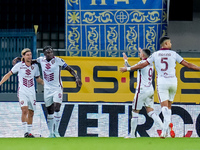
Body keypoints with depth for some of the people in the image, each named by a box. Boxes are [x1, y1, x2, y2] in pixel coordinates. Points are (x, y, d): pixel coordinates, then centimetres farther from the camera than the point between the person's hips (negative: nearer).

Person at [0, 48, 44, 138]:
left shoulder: (35, 66, 6)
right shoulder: (19, 66, -4)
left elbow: (38, 79, 18)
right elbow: (8, 75, 4)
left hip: (32, 92, 4)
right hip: (22, 92, -4)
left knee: (31, 113, 6)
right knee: (24, 110, -20)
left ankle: (29, 132, 17)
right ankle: (25, 132, -19)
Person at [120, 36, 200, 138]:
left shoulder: (156, 54, 7)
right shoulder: (173, 54, 5)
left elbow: (142, 65, 7)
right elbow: (187, 65, 3)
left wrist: (128, 69, 17)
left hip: (161, 81, -1)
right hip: (173, 82, 1)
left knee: (164, 105, -8)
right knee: (169, 106, 13)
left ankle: (168, 123, -35)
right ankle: (165, 129, 7)